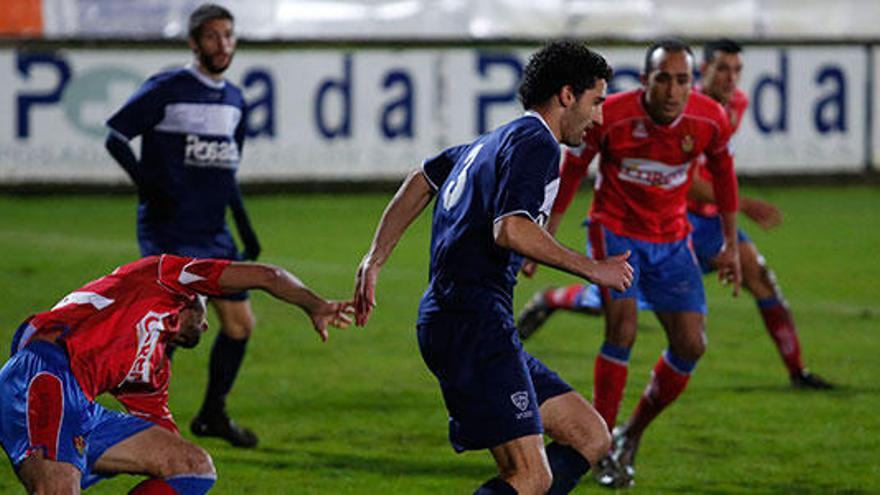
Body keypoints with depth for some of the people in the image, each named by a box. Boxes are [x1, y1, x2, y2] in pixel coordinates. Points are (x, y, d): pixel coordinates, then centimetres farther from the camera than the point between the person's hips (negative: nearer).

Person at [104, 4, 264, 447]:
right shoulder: (167, 89, -8)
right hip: (169, 232, -7)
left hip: (214, 234, 7)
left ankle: (213, 415, 23)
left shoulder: (234, 100, 14)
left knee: (240, 324, 7)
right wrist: (147, 185, -20)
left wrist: (246, 229, 21)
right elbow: (116, 136, -8)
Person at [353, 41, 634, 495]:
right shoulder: (537, 143, -8)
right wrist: (593, 270, -13)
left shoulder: (494, 141, 23)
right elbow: (509, 230, -22)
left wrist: (376, 258, 30)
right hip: (475, 321, -11)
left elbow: (423, 179, 33)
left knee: (591, 437, 10)